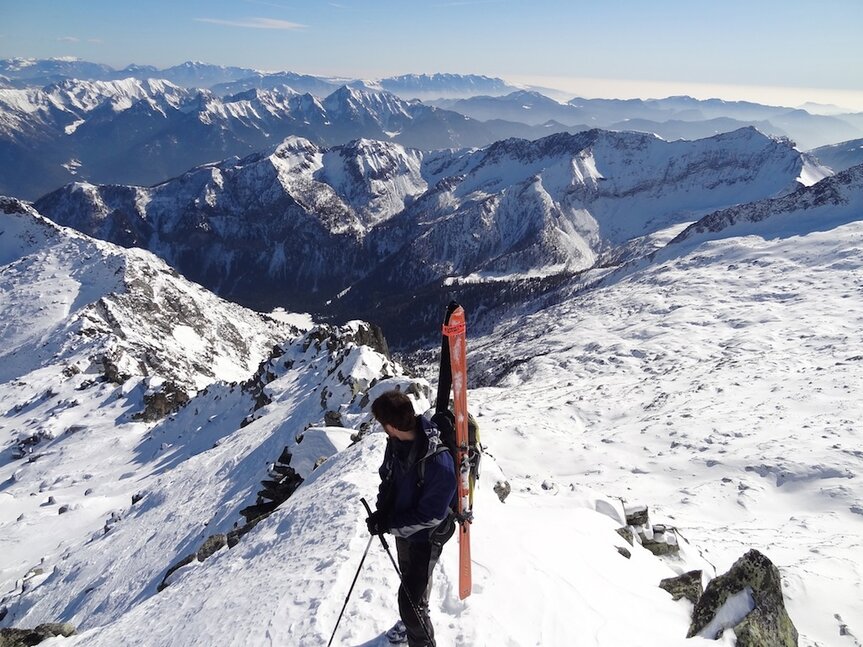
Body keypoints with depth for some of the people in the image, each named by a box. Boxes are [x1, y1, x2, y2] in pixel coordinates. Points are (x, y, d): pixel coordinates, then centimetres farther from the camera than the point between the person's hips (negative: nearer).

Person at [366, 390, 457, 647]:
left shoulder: (439, 463, -37)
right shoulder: (396, 442, -15)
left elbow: (430, 516, -28)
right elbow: (387, 477, 4)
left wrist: (388, 524, -23)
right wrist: (382, 509, -12)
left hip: (426, 537, -7)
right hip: (403, 528, 7)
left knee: (410, 600, -1)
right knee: (409, 578, 29)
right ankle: (415, 619, 56)